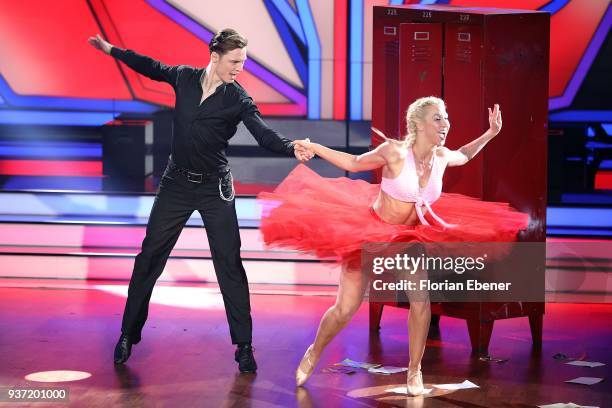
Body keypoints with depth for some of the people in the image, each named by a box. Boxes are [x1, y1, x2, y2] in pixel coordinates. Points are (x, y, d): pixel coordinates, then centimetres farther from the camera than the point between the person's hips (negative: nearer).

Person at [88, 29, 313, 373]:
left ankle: (244, 345, 4)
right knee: (149, 257, 5)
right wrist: (110, 49, 22)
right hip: (177, 183, 3)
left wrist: (291, 148, -42)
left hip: (214, 188, -2)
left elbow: (263, 133, -23)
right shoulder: (185, 77, -2)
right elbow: (151, 67, 16)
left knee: (229, 264, -3)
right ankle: (128, 335, 16)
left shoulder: (238, 99, -10)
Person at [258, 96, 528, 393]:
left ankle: (414, 370, 6)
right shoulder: (395, 152, -23)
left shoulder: (442, 156, -7)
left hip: (411, 237, 4)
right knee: (345, 309, -4)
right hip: (369, 232, -4)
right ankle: (314, 353, 24)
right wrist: (313, 147, -15)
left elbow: (464, 156, 19)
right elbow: (353, 163, -9)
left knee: (421, 300, -13)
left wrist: (491, 133, 11)